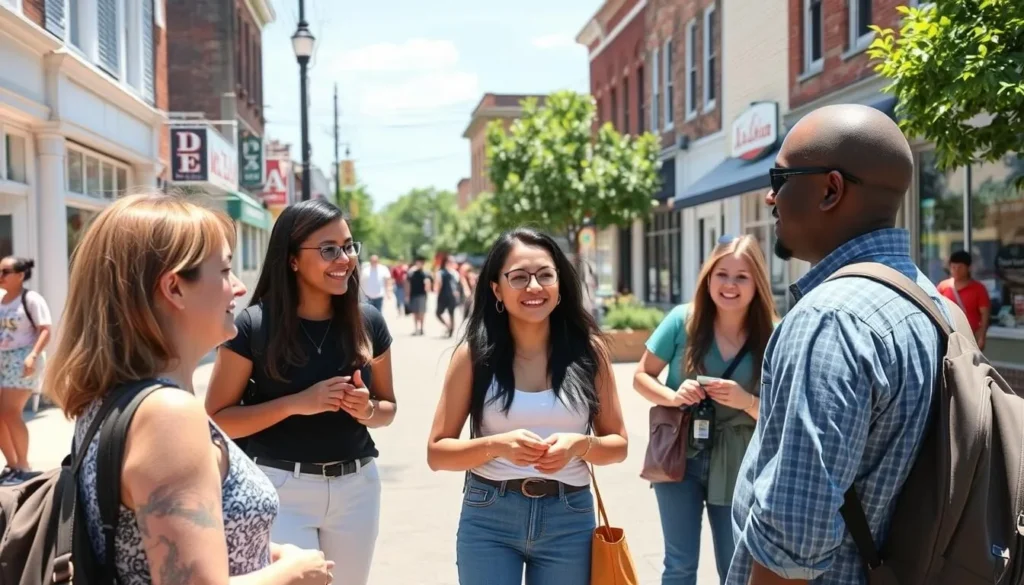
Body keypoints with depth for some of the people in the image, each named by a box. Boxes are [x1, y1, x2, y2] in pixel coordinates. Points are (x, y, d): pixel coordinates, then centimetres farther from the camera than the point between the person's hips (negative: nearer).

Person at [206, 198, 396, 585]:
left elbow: (388, 408, 11)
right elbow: (217, 420, -10)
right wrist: (297, 402, -21)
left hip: (357, 486, 4)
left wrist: (367, 410, -12)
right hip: (280, 488, -4)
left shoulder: (368, 323, -1)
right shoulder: (254, 326, -11)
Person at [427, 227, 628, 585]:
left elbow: (618, 444, 5)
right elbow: (437, 452, -2)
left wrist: (579, 445, -16)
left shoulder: (587, 349, -2)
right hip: (488, 519, -1)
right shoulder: (475, 353, -5)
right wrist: (496, 445, -19)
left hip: (569, 520, 1)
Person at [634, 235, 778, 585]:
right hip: (679, 457, 0)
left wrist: (748, 402, -24)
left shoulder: (771, 337, -9)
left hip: (737, 467, 0)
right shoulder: (683, 320, -8)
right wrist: (673, 397, -19)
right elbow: (642, 376, 0)